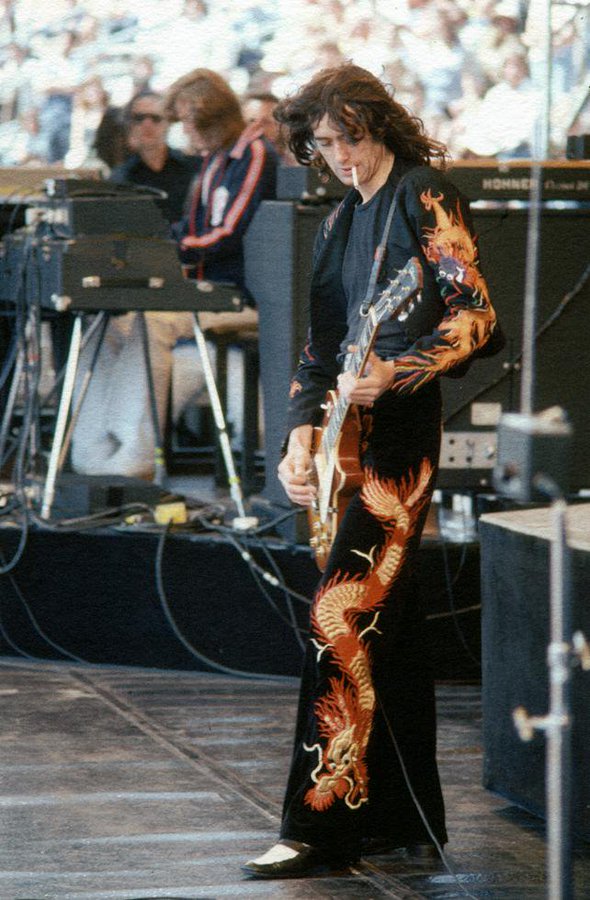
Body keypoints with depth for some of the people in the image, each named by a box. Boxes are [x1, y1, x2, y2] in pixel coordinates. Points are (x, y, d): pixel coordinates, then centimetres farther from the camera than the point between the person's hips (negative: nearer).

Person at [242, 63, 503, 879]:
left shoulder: (425, 199, -7)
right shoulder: (341, 224, 17)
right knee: (390, 628, 11)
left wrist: (392, 374, -24)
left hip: (401, 434, -8)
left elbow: (476, 321, -14)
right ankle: (405, 818, 18)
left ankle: (323, 824, -14)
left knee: (343, 615, -15)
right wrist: (301, 437, 5)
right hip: (353, 442, 8)